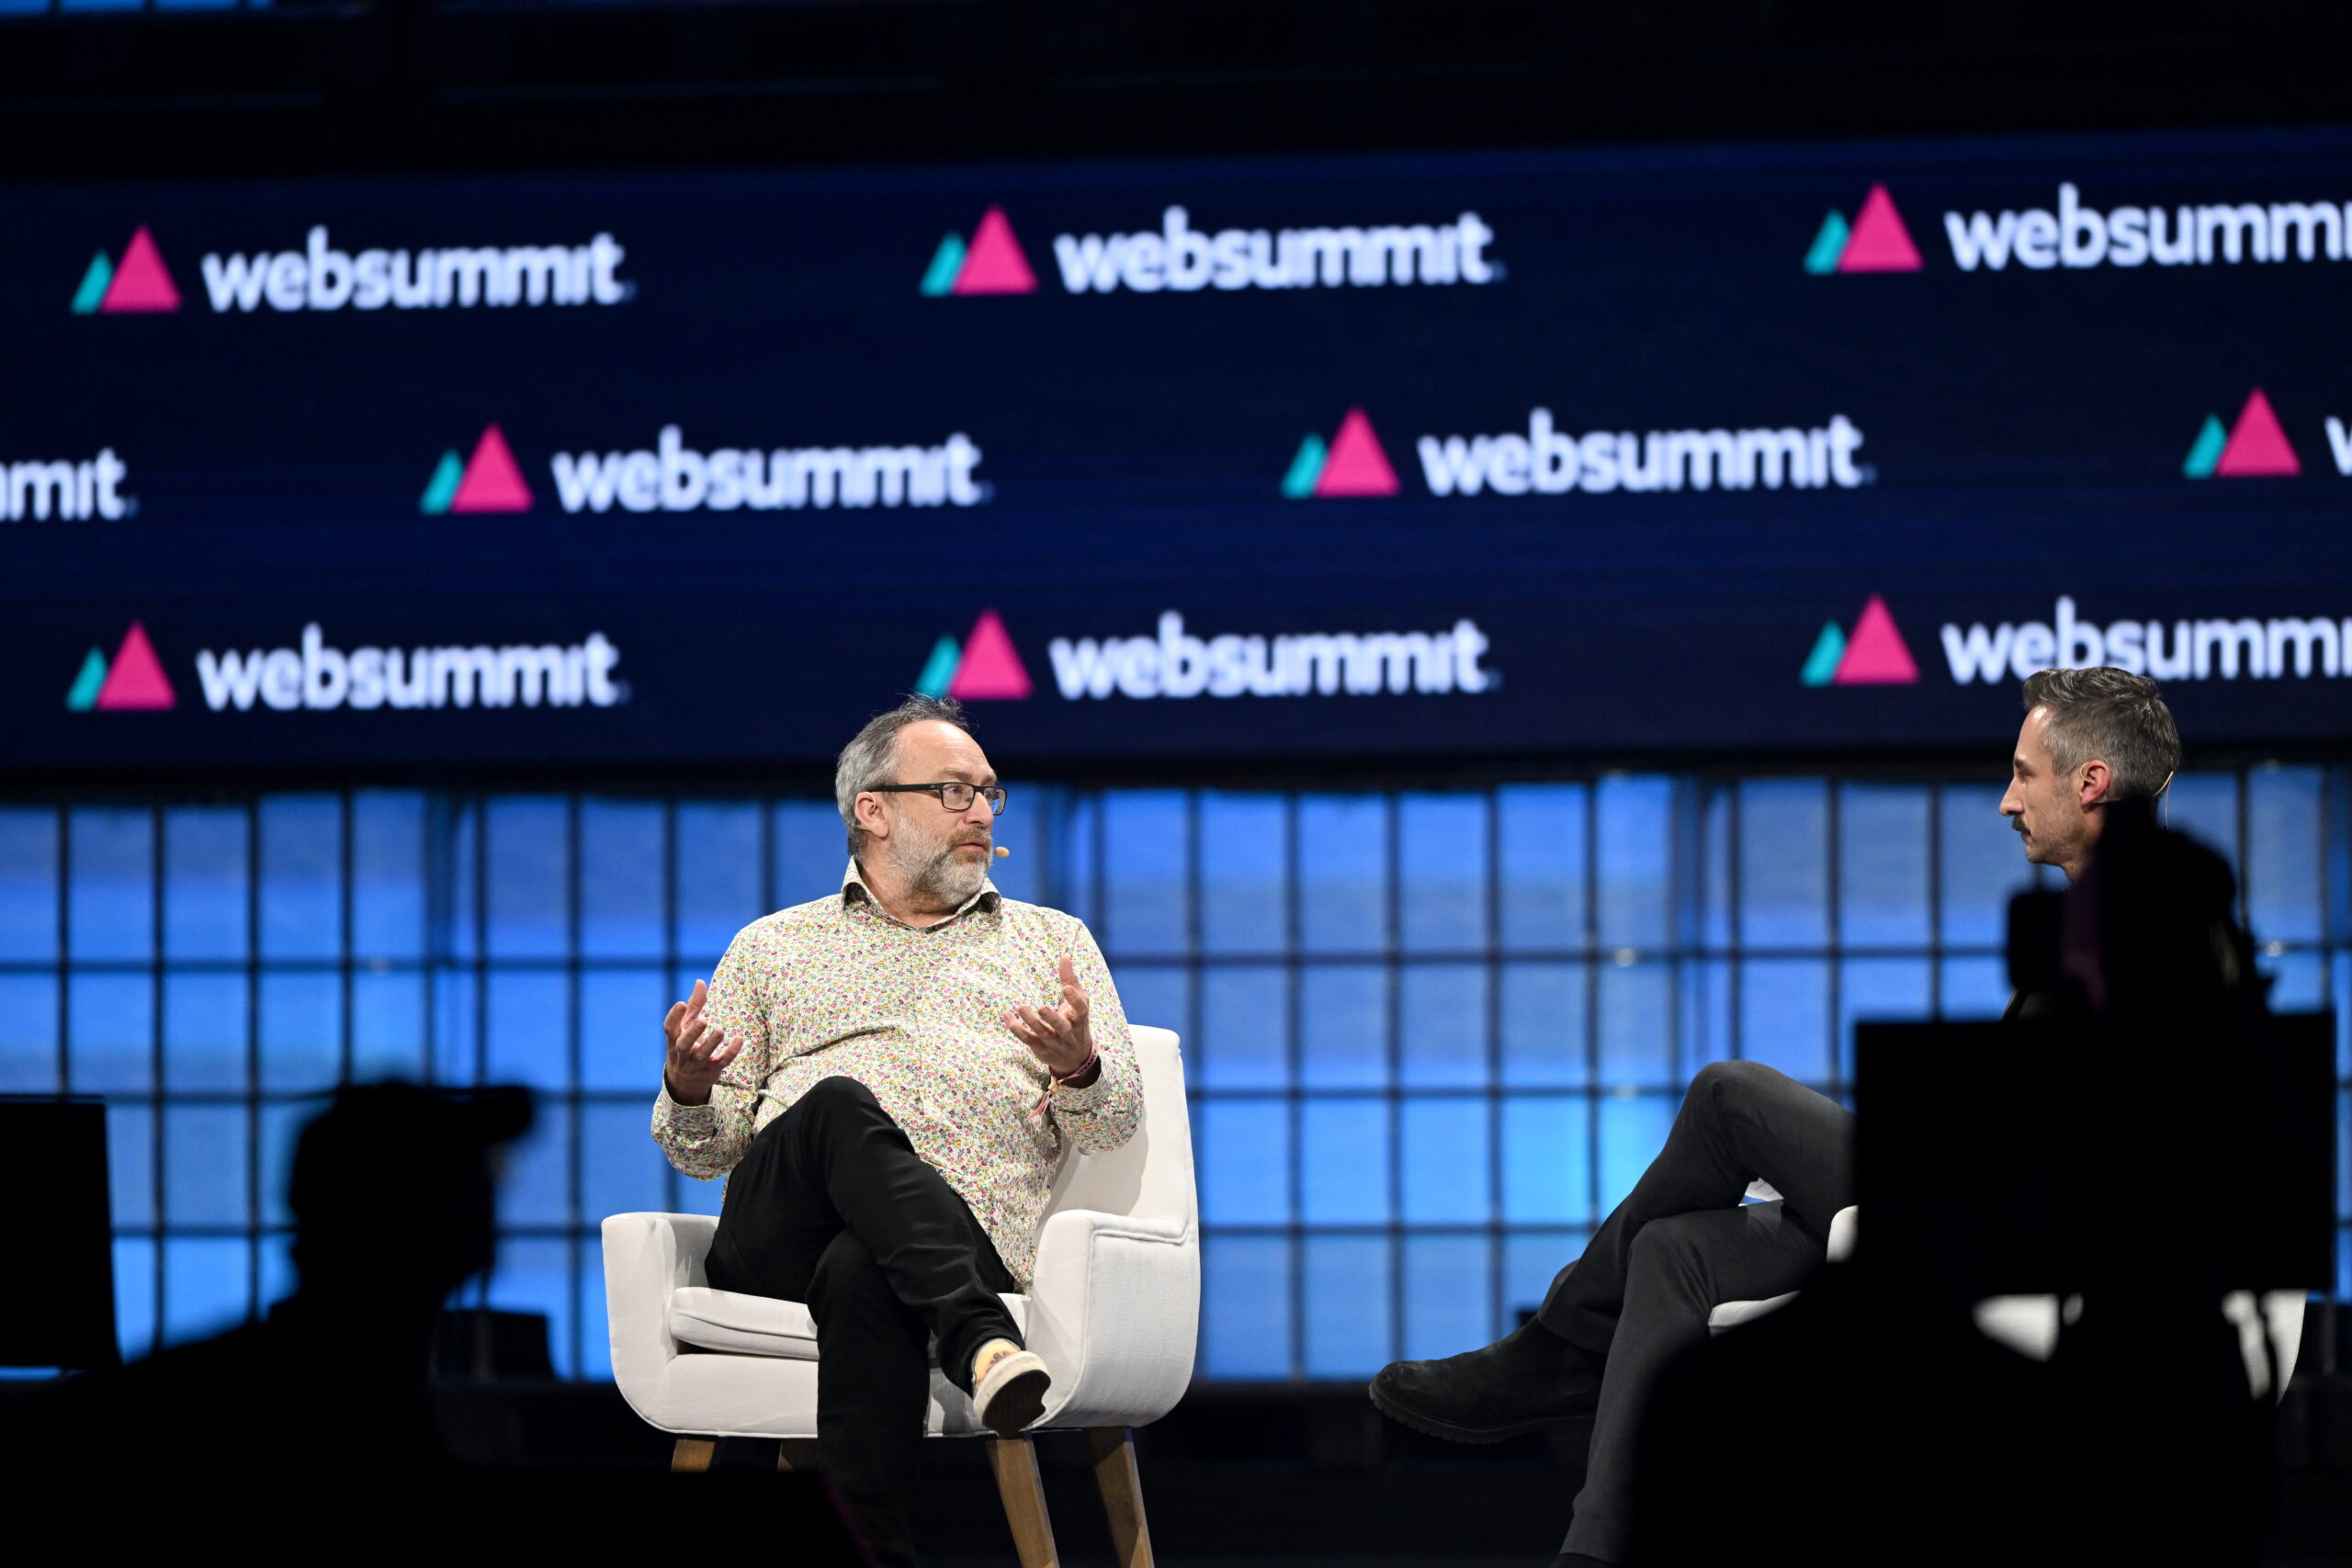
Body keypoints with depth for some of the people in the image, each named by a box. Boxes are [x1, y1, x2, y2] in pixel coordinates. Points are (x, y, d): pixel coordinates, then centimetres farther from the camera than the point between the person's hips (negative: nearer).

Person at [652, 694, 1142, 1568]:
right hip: (775, 1246, 1)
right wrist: (688, 1092, -5)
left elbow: (1114, 1121, 14)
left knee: (862, 1275, -39)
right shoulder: (771, 948, 26)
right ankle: (981, 1342, -52)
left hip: (965, 1245, 0)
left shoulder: (1052, 942, 27)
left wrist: (1077, 1069, -11)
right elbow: (707, 1150, 19)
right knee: (840, 1104, -35)